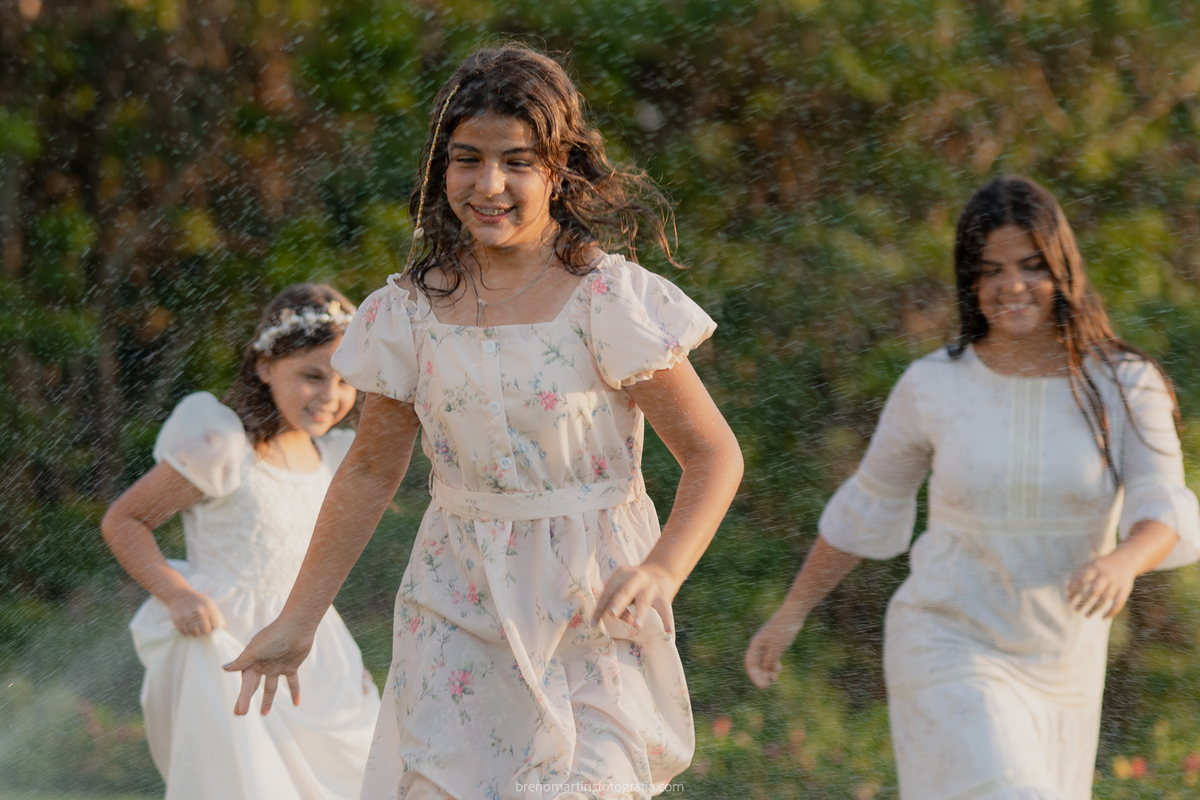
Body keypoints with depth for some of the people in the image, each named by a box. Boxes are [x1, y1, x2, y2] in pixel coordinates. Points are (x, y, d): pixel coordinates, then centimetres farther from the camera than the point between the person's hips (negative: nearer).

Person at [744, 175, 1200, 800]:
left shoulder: (1126, 385, -7)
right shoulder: (933, 386, -8)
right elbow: (869, 504, 9)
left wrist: (1123, 562, -41)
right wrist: (790, 613, 14)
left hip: (1057, 669, 4)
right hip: (949, 657, -3)